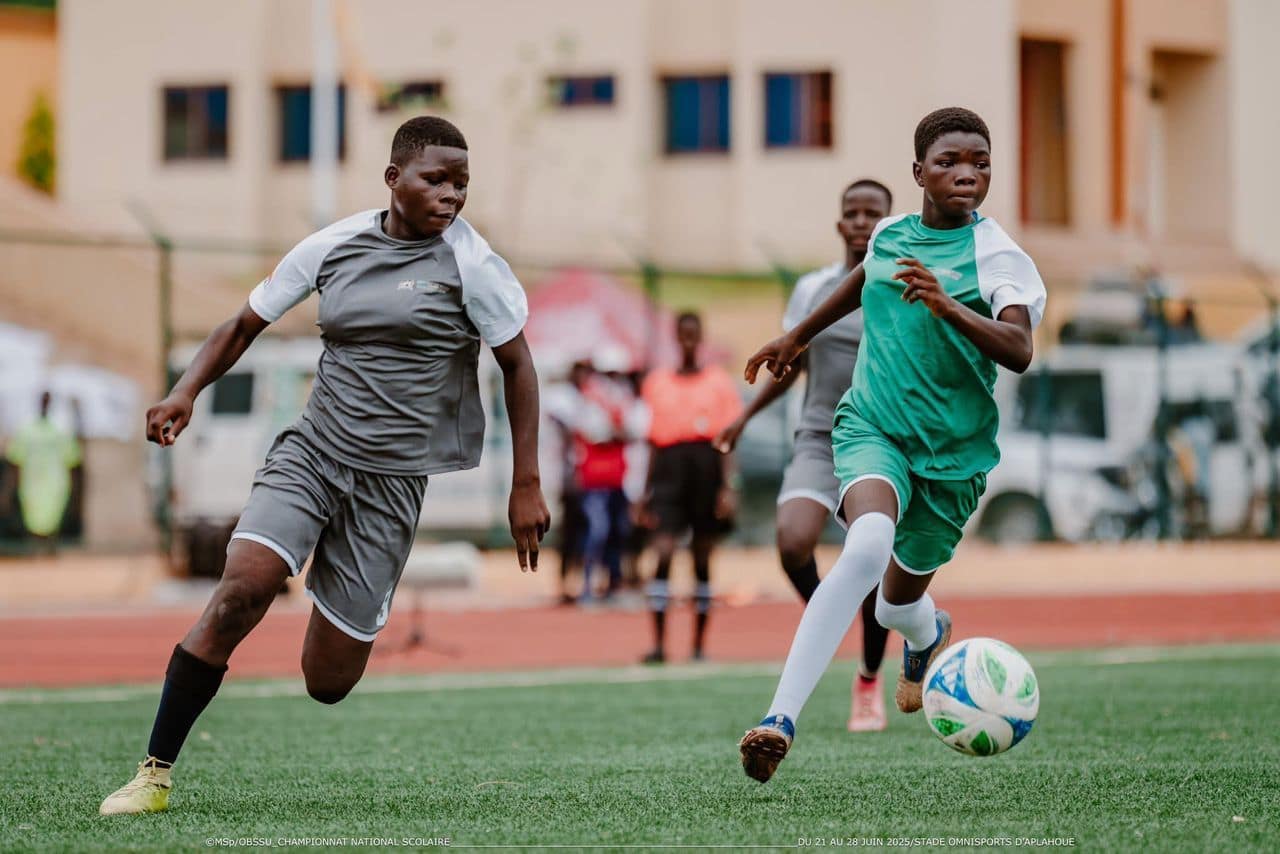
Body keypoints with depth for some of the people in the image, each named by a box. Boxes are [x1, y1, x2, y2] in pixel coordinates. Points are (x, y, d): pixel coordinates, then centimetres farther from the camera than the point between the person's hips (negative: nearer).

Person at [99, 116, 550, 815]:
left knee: (326, 683, -2)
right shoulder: (334, 247, 4)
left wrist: (525, 488, 1)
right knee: (243, 587, -25)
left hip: (392, 481, -1)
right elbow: (245, 325, 14)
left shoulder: (469, 263, -4)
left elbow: (518, 365, 3)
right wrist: (186, 391, -3)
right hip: (309, 453, 1)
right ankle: (155, 774, -17)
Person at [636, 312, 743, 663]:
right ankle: (658, 643, -16)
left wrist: (727, 487, -7)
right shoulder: (657, 383, 12)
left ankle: (699, 644, 10)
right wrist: (646, 492, 11)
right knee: (663, 552, -13)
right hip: (670, 470, 1)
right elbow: (655, 442, 15)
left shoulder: (719, 382, 6)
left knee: (703, 560, 4)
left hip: (707, 472, -1)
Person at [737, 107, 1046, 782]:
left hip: (953, 451, -1)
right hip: (872, 426, 1)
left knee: (897, 605, 11)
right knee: (869, 546, -31)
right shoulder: (889, 235, 4)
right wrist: (799, 336, 39)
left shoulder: (996, 256, -10)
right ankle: (781, 718, -37)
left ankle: (928, 634, 53)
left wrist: (947, 305, -40)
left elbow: (1018, 351, -26)